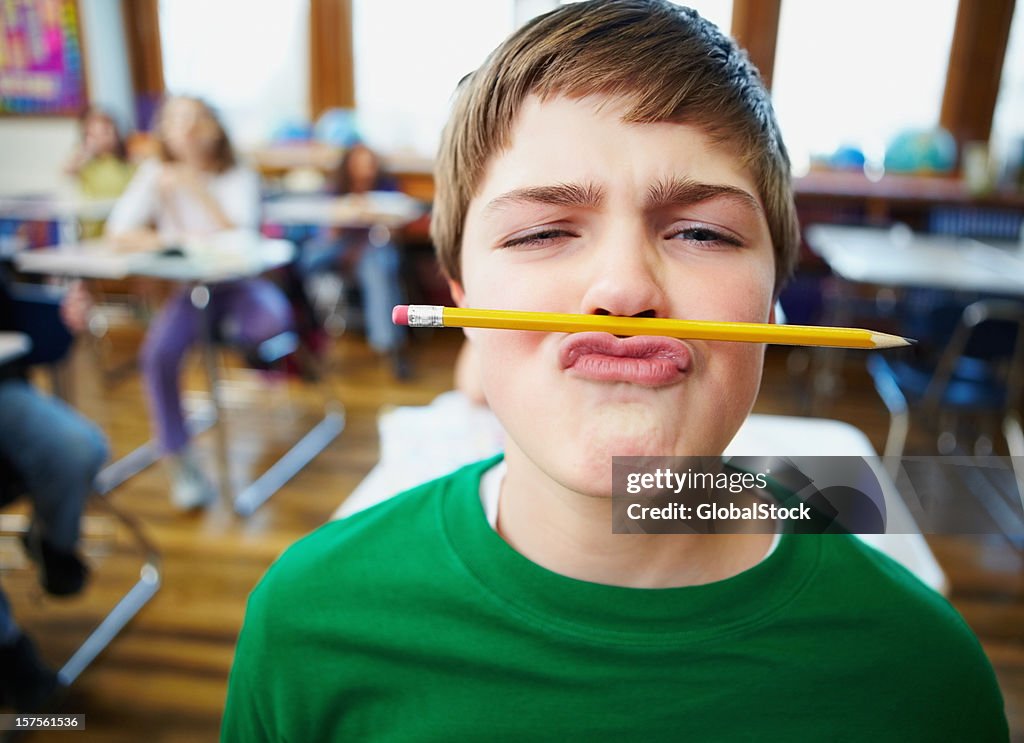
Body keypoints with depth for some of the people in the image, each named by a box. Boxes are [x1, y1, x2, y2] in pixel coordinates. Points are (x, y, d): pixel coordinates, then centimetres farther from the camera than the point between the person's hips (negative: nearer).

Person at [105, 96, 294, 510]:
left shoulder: (238, 177, -1)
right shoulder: (155, 174, 4)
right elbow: (118, 232, -4)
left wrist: (198, 189, -21)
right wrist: (163, 241, -22)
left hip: (237, 284, -1)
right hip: (186, 287, 1)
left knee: (275, 319, -34)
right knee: (158, 353, -26)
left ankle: (232, 335, 5)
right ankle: (181, 464, -11)